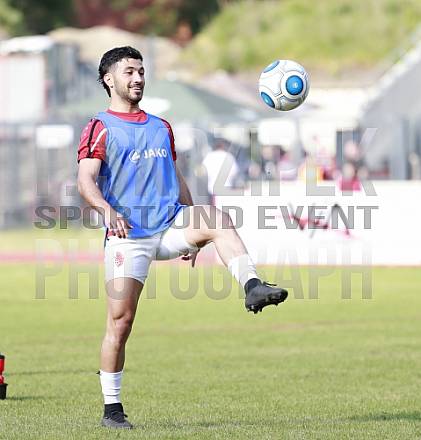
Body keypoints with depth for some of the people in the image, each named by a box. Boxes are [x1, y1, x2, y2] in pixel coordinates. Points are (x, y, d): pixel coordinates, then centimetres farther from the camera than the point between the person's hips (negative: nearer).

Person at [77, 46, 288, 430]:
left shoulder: (161, 128, 21)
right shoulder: (99, 129, 3)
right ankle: (112, 409, 5)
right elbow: (86, 181, -9)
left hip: (170, 226, 4)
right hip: (127, 236, -4)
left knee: (217, 219, -28)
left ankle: (253, 288, -43)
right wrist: (108, 211, -29)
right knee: (120, 322, -6)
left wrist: (194, 231, 20)